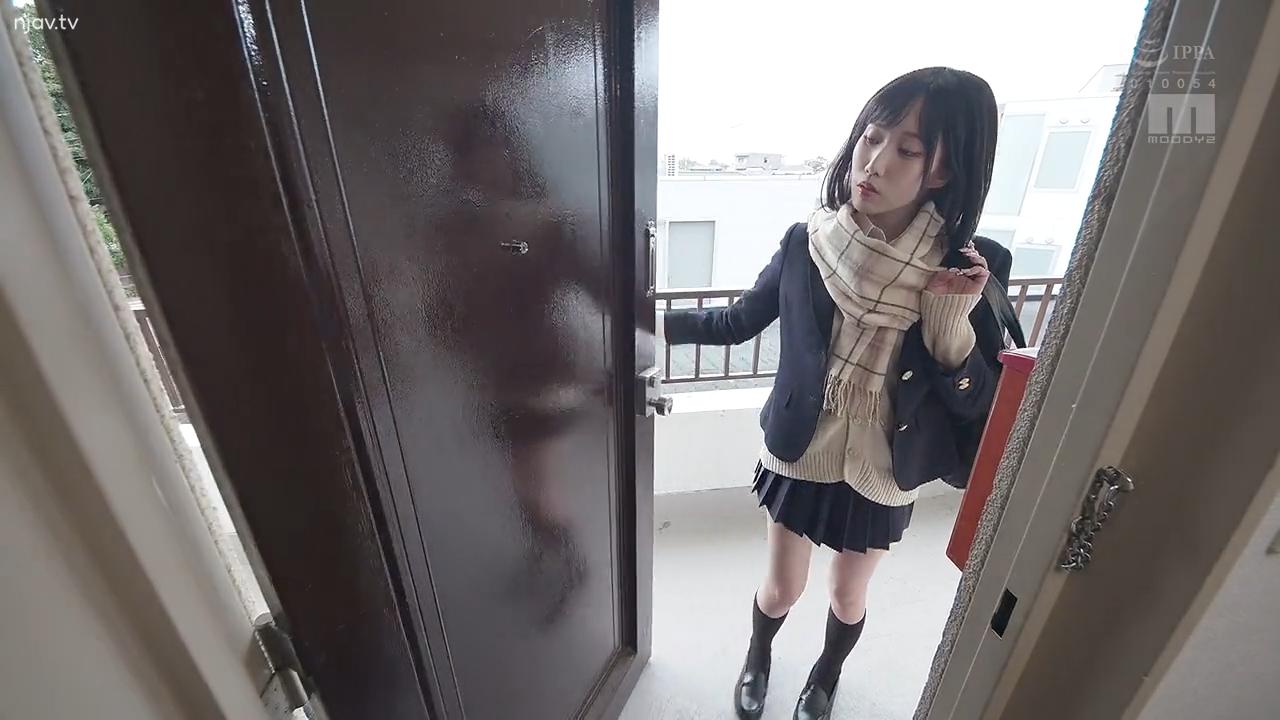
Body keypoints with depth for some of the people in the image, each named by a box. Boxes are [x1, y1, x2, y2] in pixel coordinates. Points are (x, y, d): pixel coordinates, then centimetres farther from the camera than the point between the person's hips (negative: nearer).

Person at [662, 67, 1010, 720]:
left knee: (848, 598, 24)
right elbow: (738, 322, -2)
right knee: (781, 589, 20)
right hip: (799, 456, 0)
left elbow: (978, 405, -11)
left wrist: (953, 324, -28)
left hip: (881, 474, 1)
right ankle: (757, 659, 57)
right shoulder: (807, 243, -16)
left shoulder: (975, 269, -16)